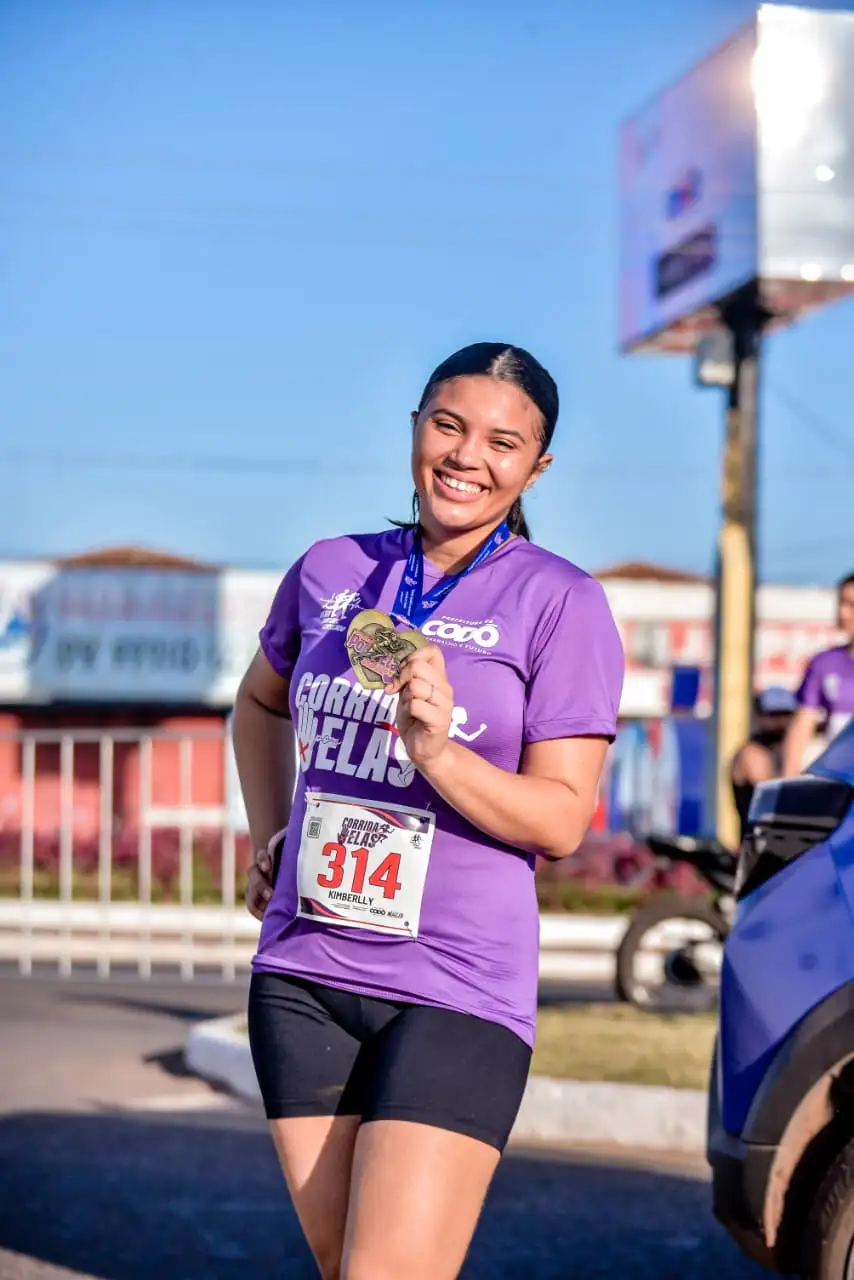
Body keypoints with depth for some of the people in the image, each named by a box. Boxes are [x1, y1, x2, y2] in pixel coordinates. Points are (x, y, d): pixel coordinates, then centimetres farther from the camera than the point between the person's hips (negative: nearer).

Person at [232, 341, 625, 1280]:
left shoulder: (562, 603, -5)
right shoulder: (331, 572, 9)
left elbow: (561, 820, -9)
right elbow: (261, 701, 30)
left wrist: (440, 753, -24)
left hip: (458, 993, -5)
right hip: (301, 976, 5)